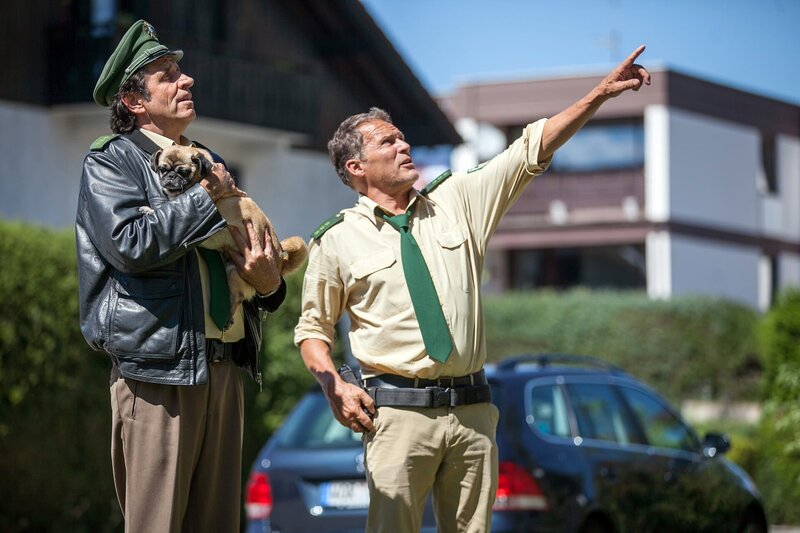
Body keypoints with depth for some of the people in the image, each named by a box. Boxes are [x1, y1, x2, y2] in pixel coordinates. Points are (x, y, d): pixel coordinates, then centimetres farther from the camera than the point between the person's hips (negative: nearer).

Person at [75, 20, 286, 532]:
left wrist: (269, 284, 3)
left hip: (224, 369, 6)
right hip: (158, 368, -6)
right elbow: (130, 243, -16)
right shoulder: (111, 160, 1)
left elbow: (252, 247, 26)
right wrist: (206, 197, -7)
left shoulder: (212, 164, 21)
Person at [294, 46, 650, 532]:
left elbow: (533, 150, 9)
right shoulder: (338, 240, 4)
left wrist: (602, 93, 2)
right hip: (398, 414, -3)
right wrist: (334, 386, -8)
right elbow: (313, 328, 10)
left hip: (472, 410, 3)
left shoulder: (457, 200, 11)